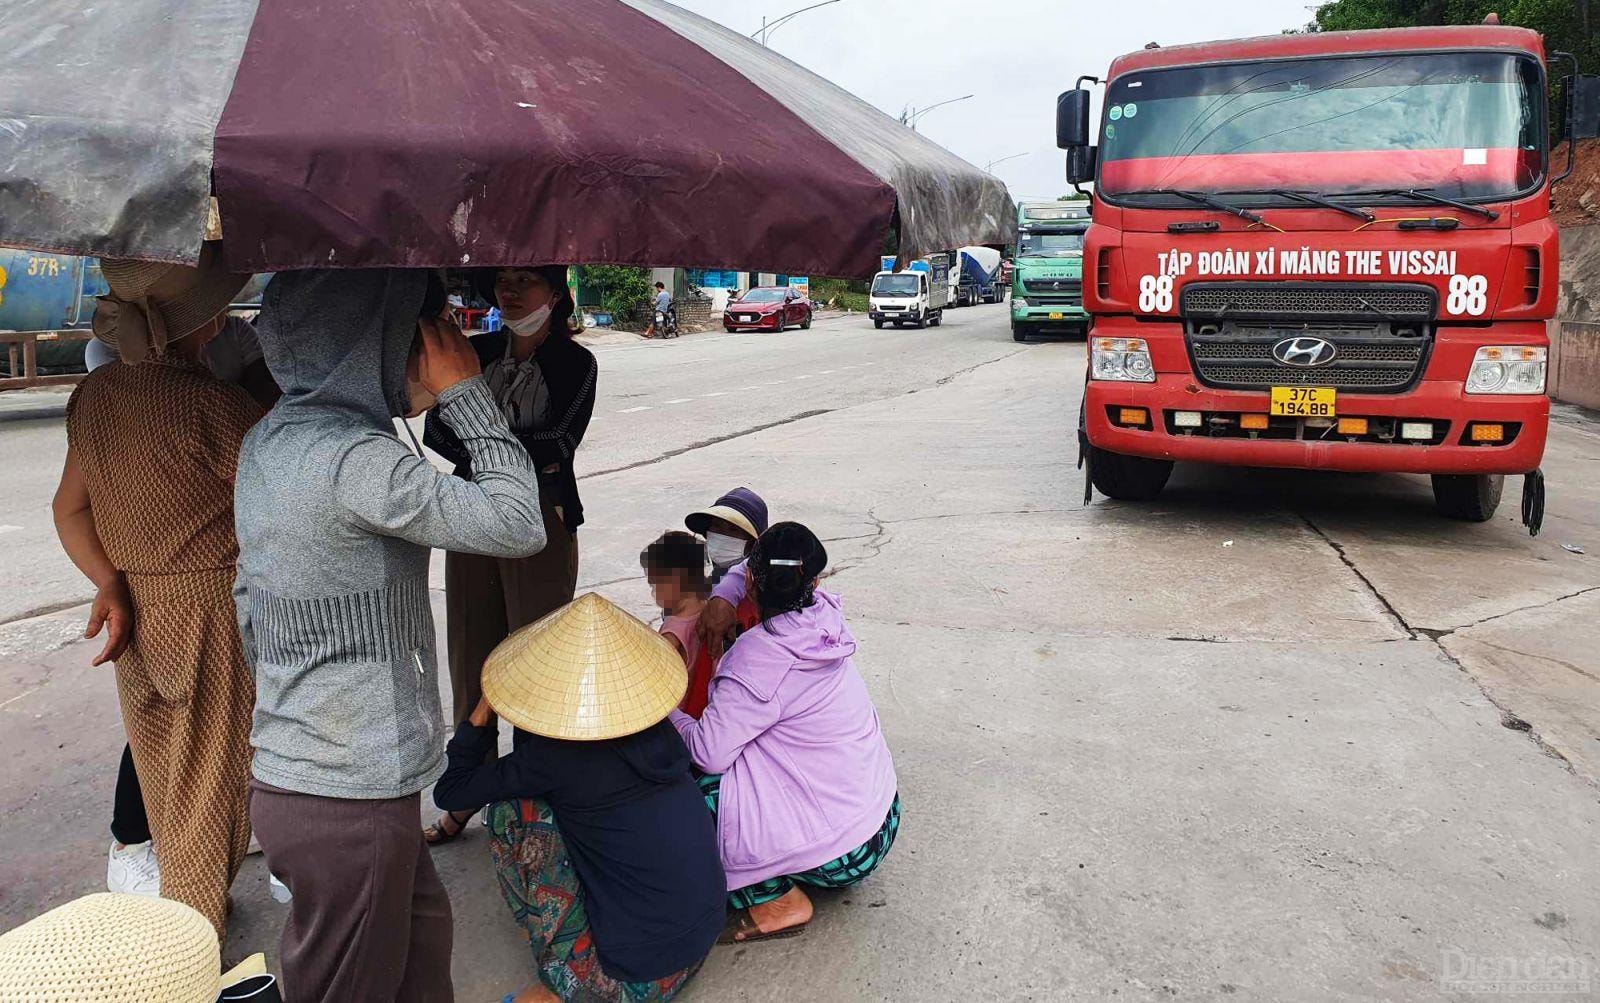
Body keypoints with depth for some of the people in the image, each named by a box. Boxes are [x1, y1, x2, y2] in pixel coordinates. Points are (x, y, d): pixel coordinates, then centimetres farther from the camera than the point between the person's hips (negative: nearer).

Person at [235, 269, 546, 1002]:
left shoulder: (269, 441, 6)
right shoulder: (351, 456, -24)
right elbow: (517, 526, -23)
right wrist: (466, 392, -16)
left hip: (287, 770, 9)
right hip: (346, 798, -9)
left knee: (421, 929, 25)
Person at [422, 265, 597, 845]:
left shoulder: (574, 363, -5)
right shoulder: (477, 353, 7)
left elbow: (561, 445, -16)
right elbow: (435, 429, -3)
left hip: (542, 521, -5)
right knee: (471, 657, 12)